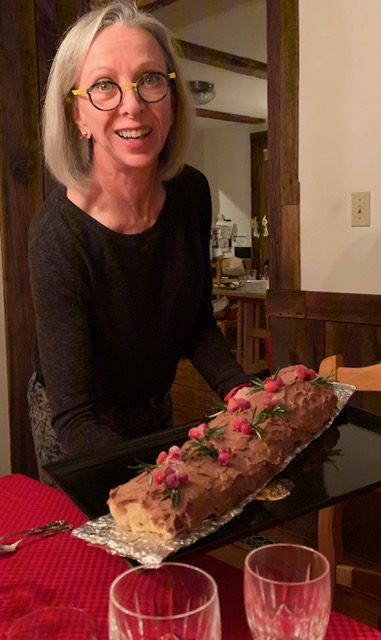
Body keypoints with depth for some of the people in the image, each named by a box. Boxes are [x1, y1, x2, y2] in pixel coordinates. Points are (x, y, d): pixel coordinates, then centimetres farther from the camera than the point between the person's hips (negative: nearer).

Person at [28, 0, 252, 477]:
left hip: (156, 411, 5)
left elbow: (198, 323, -5)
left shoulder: (191, 193, -16)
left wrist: (243, 394, -21)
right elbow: (75, 418, -32)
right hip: (75, 434, -4)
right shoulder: (59, 233, -32)